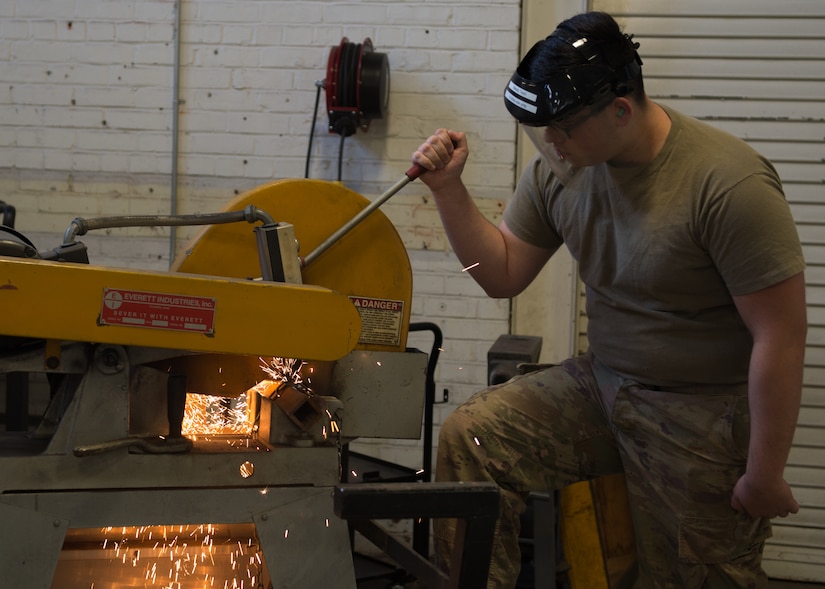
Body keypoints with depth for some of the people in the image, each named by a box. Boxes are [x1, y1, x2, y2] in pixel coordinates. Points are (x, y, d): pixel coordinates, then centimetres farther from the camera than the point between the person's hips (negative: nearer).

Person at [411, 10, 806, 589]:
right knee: (469, 435, -12)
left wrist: (764, 476, -16)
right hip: (604, 384, 6)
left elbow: (781, 336, -20)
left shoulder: (729, 184, -23)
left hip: (705, 417, -5)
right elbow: (503, 274, 9)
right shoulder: (558, 167, -3)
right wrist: (449, 189, -7)